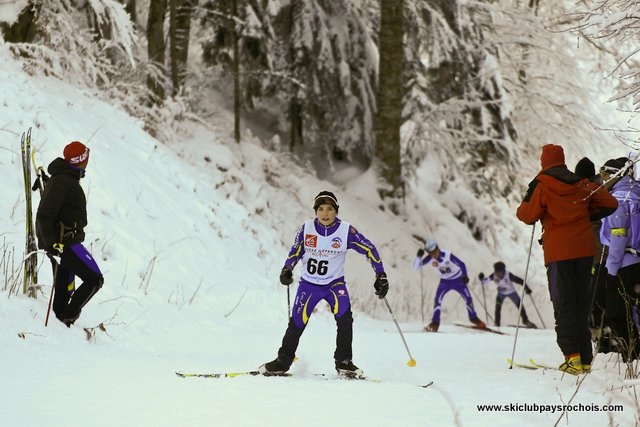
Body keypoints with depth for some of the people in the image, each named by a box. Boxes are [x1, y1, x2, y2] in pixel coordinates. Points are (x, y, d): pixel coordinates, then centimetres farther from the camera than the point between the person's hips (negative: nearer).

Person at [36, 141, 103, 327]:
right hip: (65, 243, -10)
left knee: (64, 290, 14)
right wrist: (52, 243, -28)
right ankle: (69, 316, -6)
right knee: (94, 279, -5)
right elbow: (44, 214, -25)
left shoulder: (63, 178, 14)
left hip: (59, 243, 10)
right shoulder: (64, 182, -19)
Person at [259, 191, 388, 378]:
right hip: (309, 283, 1)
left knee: (344, 317, -23)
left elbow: (369, 249, -6)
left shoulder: (346, 230, -14)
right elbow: (296, 250, 4)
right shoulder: (307, 227, -9)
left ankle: (343, 363, -10)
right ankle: (283, 362, 17)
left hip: (335, 283, -1)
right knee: (297, 323, -4)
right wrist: (287, 269, -13)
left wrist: (381, 275, -10)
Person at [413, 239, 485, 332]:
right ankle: (435, 323, -6)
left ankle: (474, 318, 24)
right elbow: (416, 267, -20)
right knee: (437, 300, -17)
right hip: (445, 282, 2)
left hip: (458, 280, -2)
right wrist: (418, 257, -37)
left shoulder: (448, 255, -28)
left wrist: (464, 276, -36)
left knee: (468, 299, -1)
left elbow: (461, 264, -22)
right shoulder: (430, 258, -20)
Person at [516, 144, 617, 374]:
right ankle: (585, 358, 11)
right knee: (582, 302, 11)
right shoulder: (581, 183, 9)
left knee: (564, 304, -2)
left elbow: (527, 215, -4)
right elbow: (610, 204, 11)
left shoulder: (541, 185, -4)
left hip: (559, 251, -4)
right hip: (584, 249, 4)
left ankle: (572, 354, -15)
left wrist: (526, 207, 17)